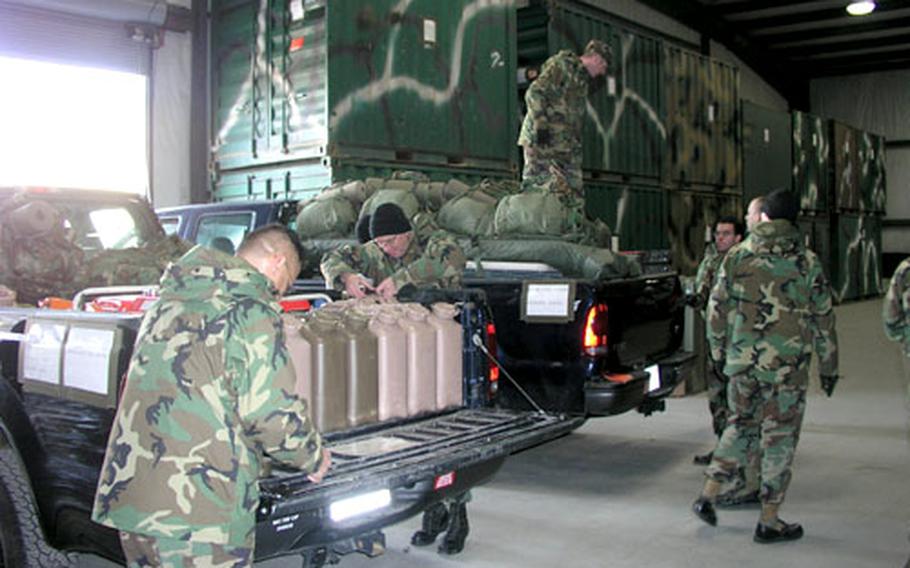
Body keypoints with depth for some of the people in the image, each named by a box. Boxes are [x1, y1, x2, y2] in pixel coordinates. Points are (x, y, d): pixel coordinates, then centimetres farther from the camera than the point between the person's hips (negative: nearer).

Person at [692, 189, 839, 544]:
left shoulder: (736, 257, 1)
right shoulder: (807, 262, -4)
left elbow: (717, 310, 5)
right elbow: (823, 319, 0)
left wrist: (719, 354, 16)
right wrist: (829, 367, 9)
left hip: (742, 362, 3)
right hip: (788, 366, -3)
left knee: (740, 425, 20)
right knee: (779, 438, 6)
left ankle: (707, 496, 17)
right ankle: (769, 521, 13)